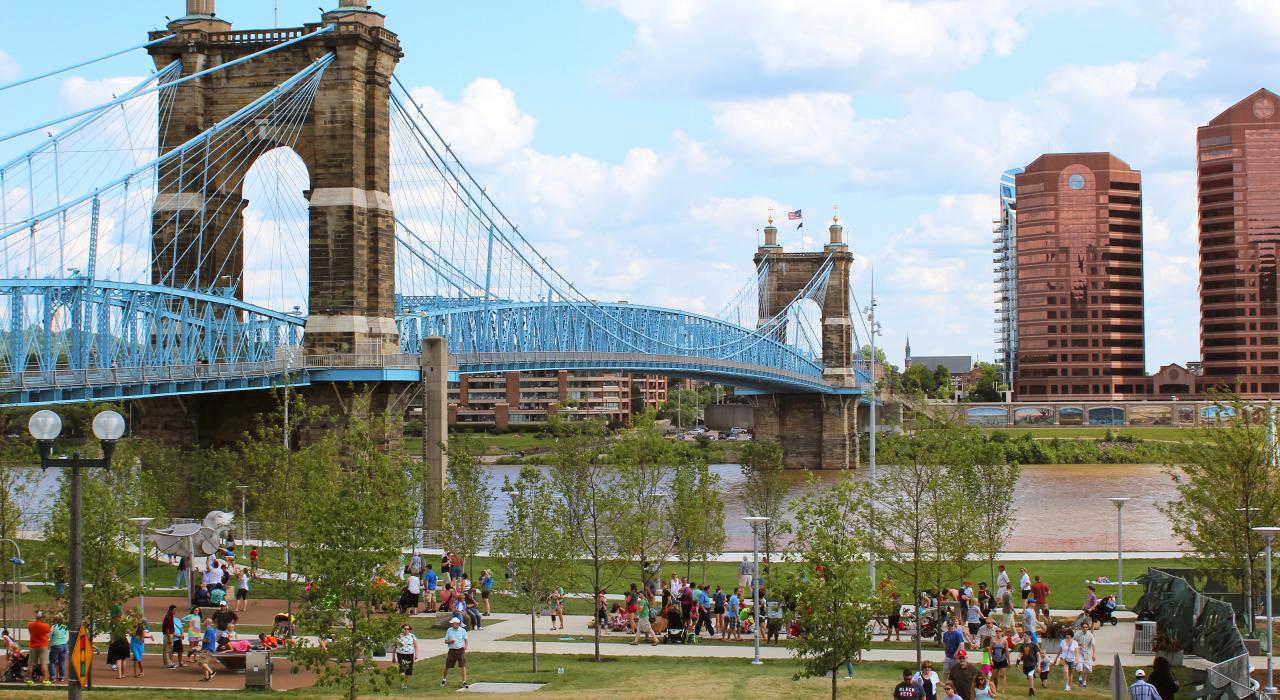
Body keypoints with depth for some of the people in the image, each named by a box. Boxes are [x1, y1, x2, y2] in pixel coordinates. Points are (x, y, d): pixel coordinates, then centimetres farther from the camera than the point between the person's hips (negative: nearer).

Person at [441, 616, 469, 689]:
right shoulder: (449, 630, 4)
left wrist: (465, 646, -11)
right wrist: (450, 641, -15)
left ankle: (464, 682, -4)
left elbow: (465, 639, 9)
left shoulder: (462, 630, 0)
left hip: (460, 650, -2)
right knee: (447, 666, 7)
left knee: (463, 666, -8)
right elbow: (445, 641, 7)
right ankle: (444, 679, 31)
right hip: (452, 650, 2)